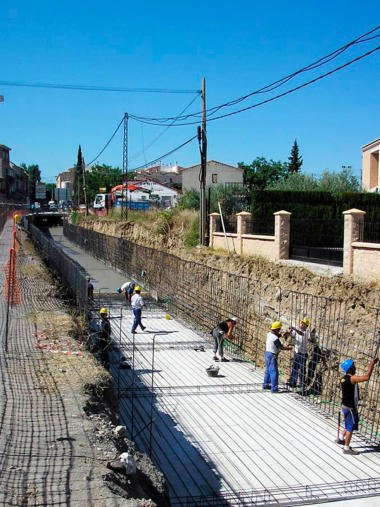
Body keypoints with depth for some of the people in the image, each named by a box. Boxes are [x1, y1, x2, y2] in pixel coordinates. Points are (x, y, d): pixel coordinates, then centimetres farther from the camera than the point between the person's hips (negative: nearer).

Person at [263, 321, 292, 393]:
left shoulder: (269, 334, 1)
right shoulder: (275, 338, -24)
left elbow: (277, 334, 17)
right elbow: (281, 347, -15)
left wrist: (281, 334, -5)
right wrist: (289, 348, 1)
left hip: (267, 353, 9)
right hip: (272, 356, -9)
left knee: (268, 370, 20)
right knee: (274, 372, -4)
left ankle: (265, 384, 30)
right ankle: (274, 388, -2)